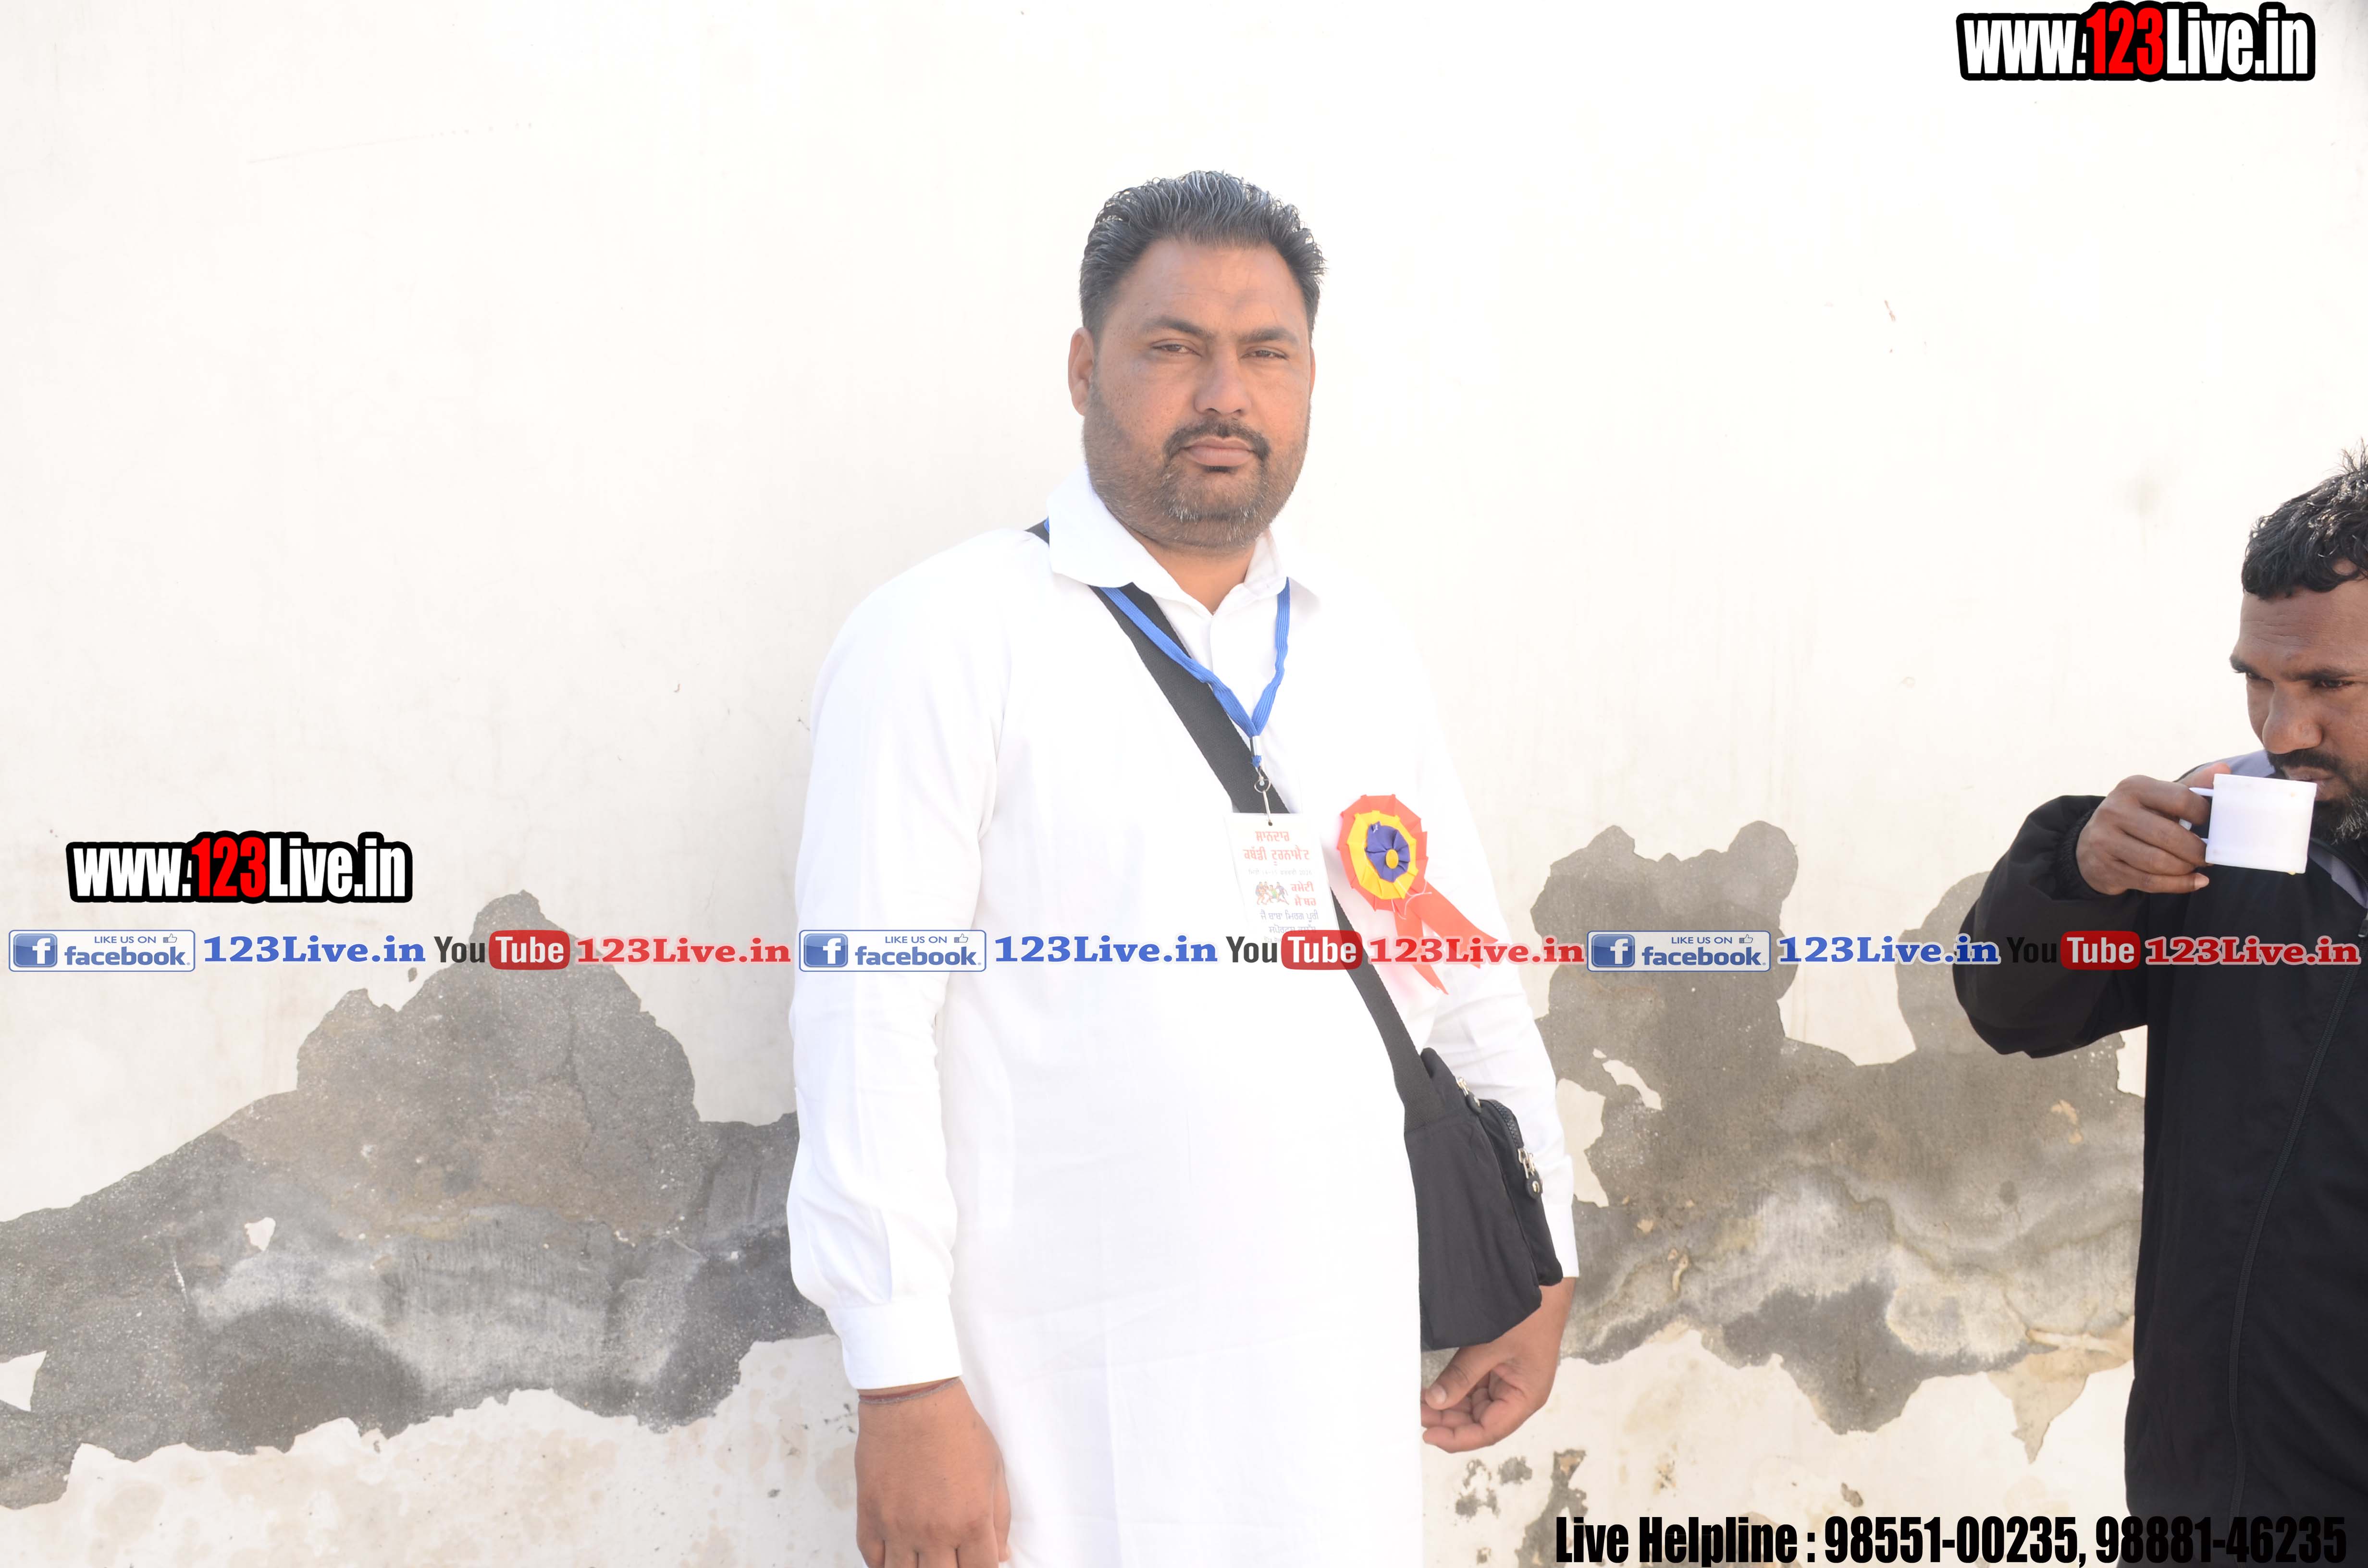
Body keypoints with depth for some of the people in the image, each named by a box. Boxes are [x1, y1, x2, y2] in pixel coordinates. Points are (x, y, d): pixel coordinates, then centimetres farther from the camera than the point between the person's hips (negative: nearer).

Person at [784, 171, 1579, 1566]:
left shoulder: (1363, 641, 8)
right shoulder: (950, 639, -7)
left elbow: (1471, 967, 13)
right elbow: (871, 1019, -12)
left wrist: (1543, 1256, 13)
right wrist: (903, 1382, -14)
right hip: (1076, 1399, -4)